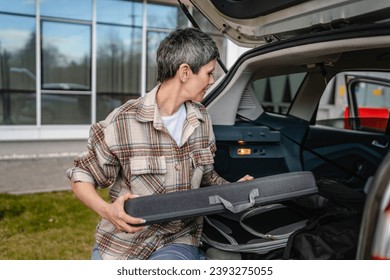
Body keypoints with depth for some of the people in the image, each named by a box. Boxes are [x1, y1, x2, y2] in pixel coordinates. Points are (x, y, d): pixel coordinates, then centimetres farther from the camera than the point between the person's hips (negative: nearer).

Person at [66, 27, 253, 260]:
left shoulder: (202, 119, 2)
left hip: (178, 242, 3)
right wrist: (107, 210, -25)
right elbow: (82, 177, -6)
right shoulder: (123, 122, -16)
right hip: (121, 243, -2)